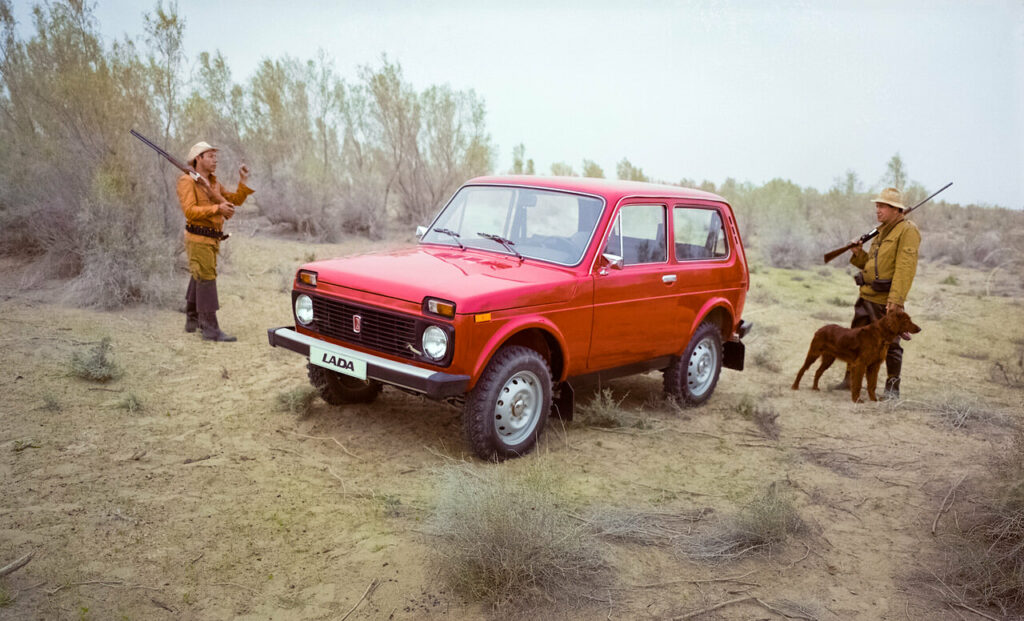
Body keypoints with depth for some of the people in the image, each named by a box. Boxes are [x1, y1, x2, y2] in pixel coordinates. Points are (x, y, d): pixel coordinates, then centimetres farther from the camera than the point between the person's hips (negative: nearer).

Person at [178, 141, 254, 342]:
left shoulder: (212, 183, 14)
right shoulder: (187, 181, -10)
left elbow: (235, 200, 11)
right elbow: (190, 211, -22)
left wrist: (244, 180, -1)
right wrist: (218, 209, -30)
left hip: (211, 240, 9)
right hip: (198, 239, -9)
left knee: (198, 279, 16)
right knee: (206, 280, -13)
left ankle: (193, 321, 27)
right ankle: (211, 328, -15)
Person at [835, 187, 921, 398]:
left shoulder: (908, 231, -9)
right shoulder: (881, 231, 17)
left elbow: (905, 268, -18)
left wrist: (896, 299, -25)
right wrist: (859, 254, 3)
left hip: (887, 300, -8)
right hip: (867, 295, 9)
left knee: (890, 344, 0)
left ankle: (892, 387, 10)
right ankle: (851, 380, 25)